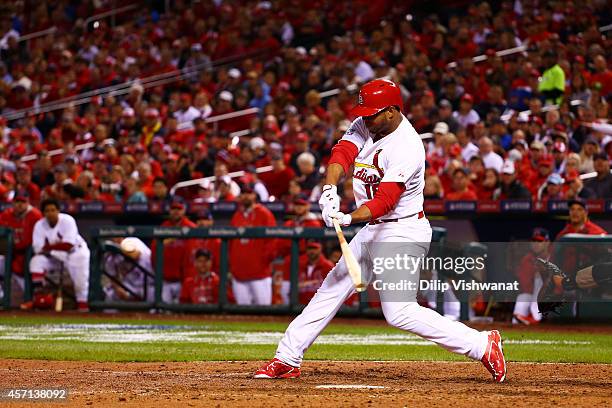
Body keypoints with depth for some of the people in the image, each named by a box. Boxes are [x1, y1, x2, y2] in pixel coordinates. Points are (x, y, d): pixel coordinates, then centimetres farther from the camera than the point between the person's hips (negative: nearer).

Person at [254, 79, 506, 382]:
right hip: (373, 230, 9)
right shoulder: (367, 125, 2)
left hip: (403, 233, -9)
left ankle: (482, 345, -12)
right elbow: (343, 152, -11)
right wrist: (330, 191, -30)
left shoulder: (406, 148, -23)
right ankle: (287, 360, 20)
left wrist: (349, 219, -45)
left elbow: (385, 200, -30)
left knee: (399, 312, -16)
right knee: (330, 291, 11)